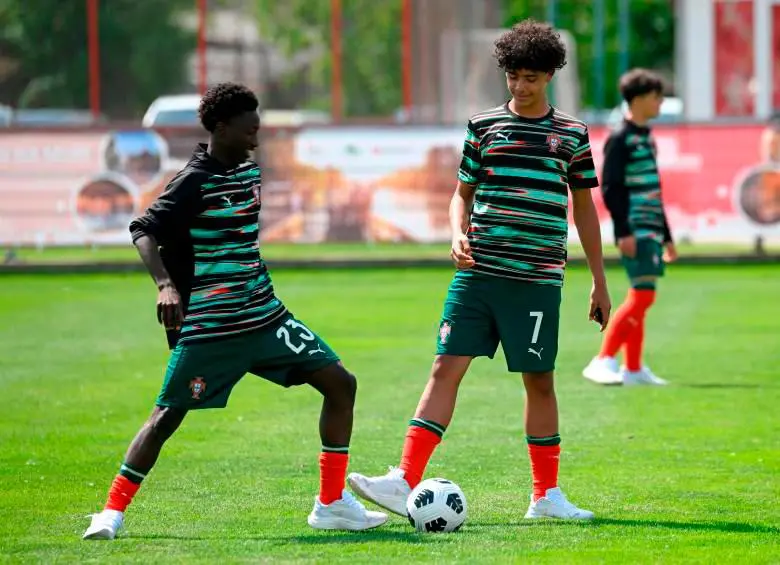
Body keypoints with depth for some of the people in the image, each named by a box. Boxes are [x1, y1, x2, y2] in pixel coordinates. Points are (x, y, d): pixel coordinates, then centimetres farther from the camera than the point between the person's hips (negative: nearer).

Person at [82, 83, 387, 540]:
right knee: (169, 414, -6)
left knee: (340, 383, -1)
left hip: (265, 316, 7)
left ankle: (333, 504, 4)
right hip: (208, 326, -7)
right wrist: (166, 286, -33)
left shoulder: (249, 171, 9)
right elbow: (144, 230, -19)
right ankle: (112, 511, 8)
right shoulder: (196, 181, -13)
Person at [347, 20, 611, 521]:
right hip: (478, 273, 1)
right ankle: (405, 482, -12)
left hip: (537, 280, -1)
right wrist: (459, 235, -6)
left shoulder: (572, 134, 6)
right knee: (446, 367, -7)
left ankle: (547, 494, 17)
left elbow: (584, 208, 13)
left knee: (539, 380, 5)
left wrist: (599, 281, 13)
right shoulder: (484, 126, 8)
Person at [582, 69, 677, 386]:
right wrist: (623, 231, -21)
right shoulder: (620, 139, -9)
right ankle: (603, 361, -14)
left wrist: (666, 236, 25)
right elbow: (610, 188, -14)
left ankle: (633, 369, 12)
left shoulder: (646, 138, 18)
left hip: (651, 231, 9)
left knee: (640, 299, 9)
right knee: (642, 295, -15)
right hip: (635, 233, -9)